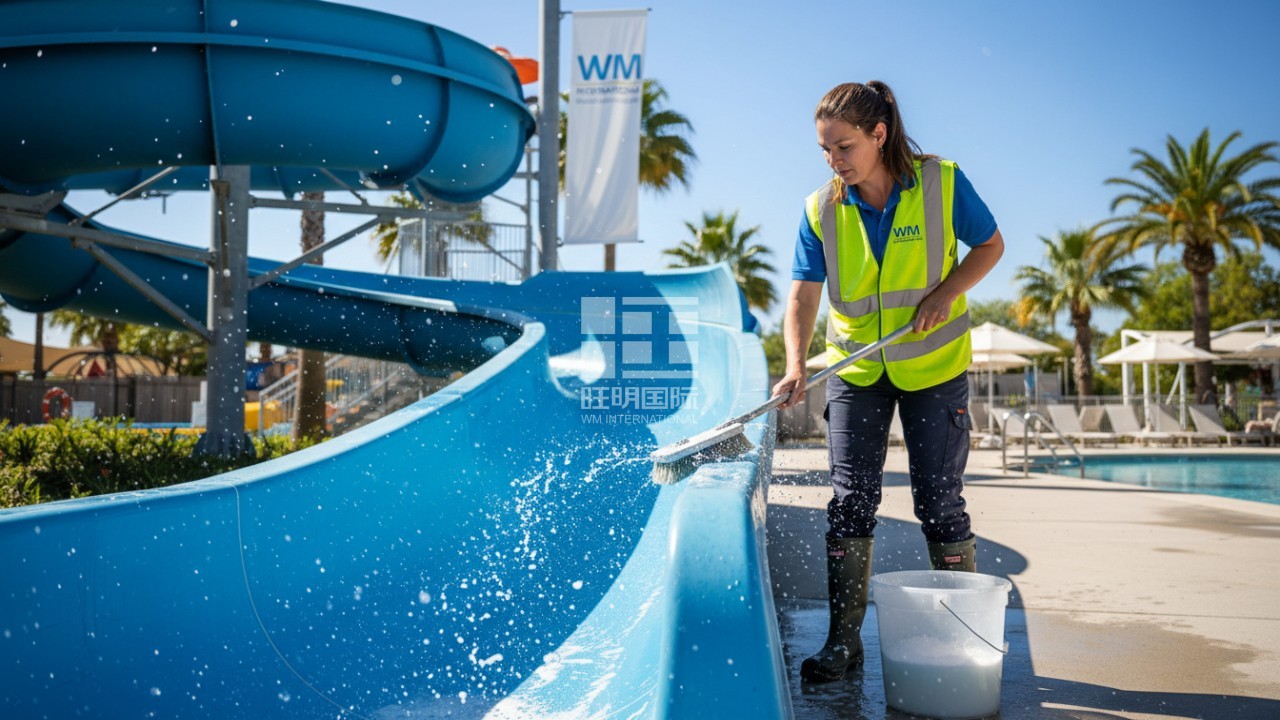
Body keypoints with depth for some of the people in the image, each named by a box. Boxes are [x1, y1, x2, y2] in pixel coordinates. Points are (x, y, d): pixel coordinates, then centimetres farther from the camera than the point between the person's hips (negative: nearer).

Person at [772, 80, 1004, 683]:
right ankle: (843, 639, 8)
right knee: (850, 500, -1)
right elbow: (803, 296, -10)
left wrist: (945, 293, -17)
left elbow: (990, 245, 0)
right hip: (855, 369, 2)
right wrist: (795, 366, -26)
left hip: (933, 365, -2)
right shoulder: (821, 210, -7)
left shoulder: (941, 182, -12)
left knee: (939, 502, 2)